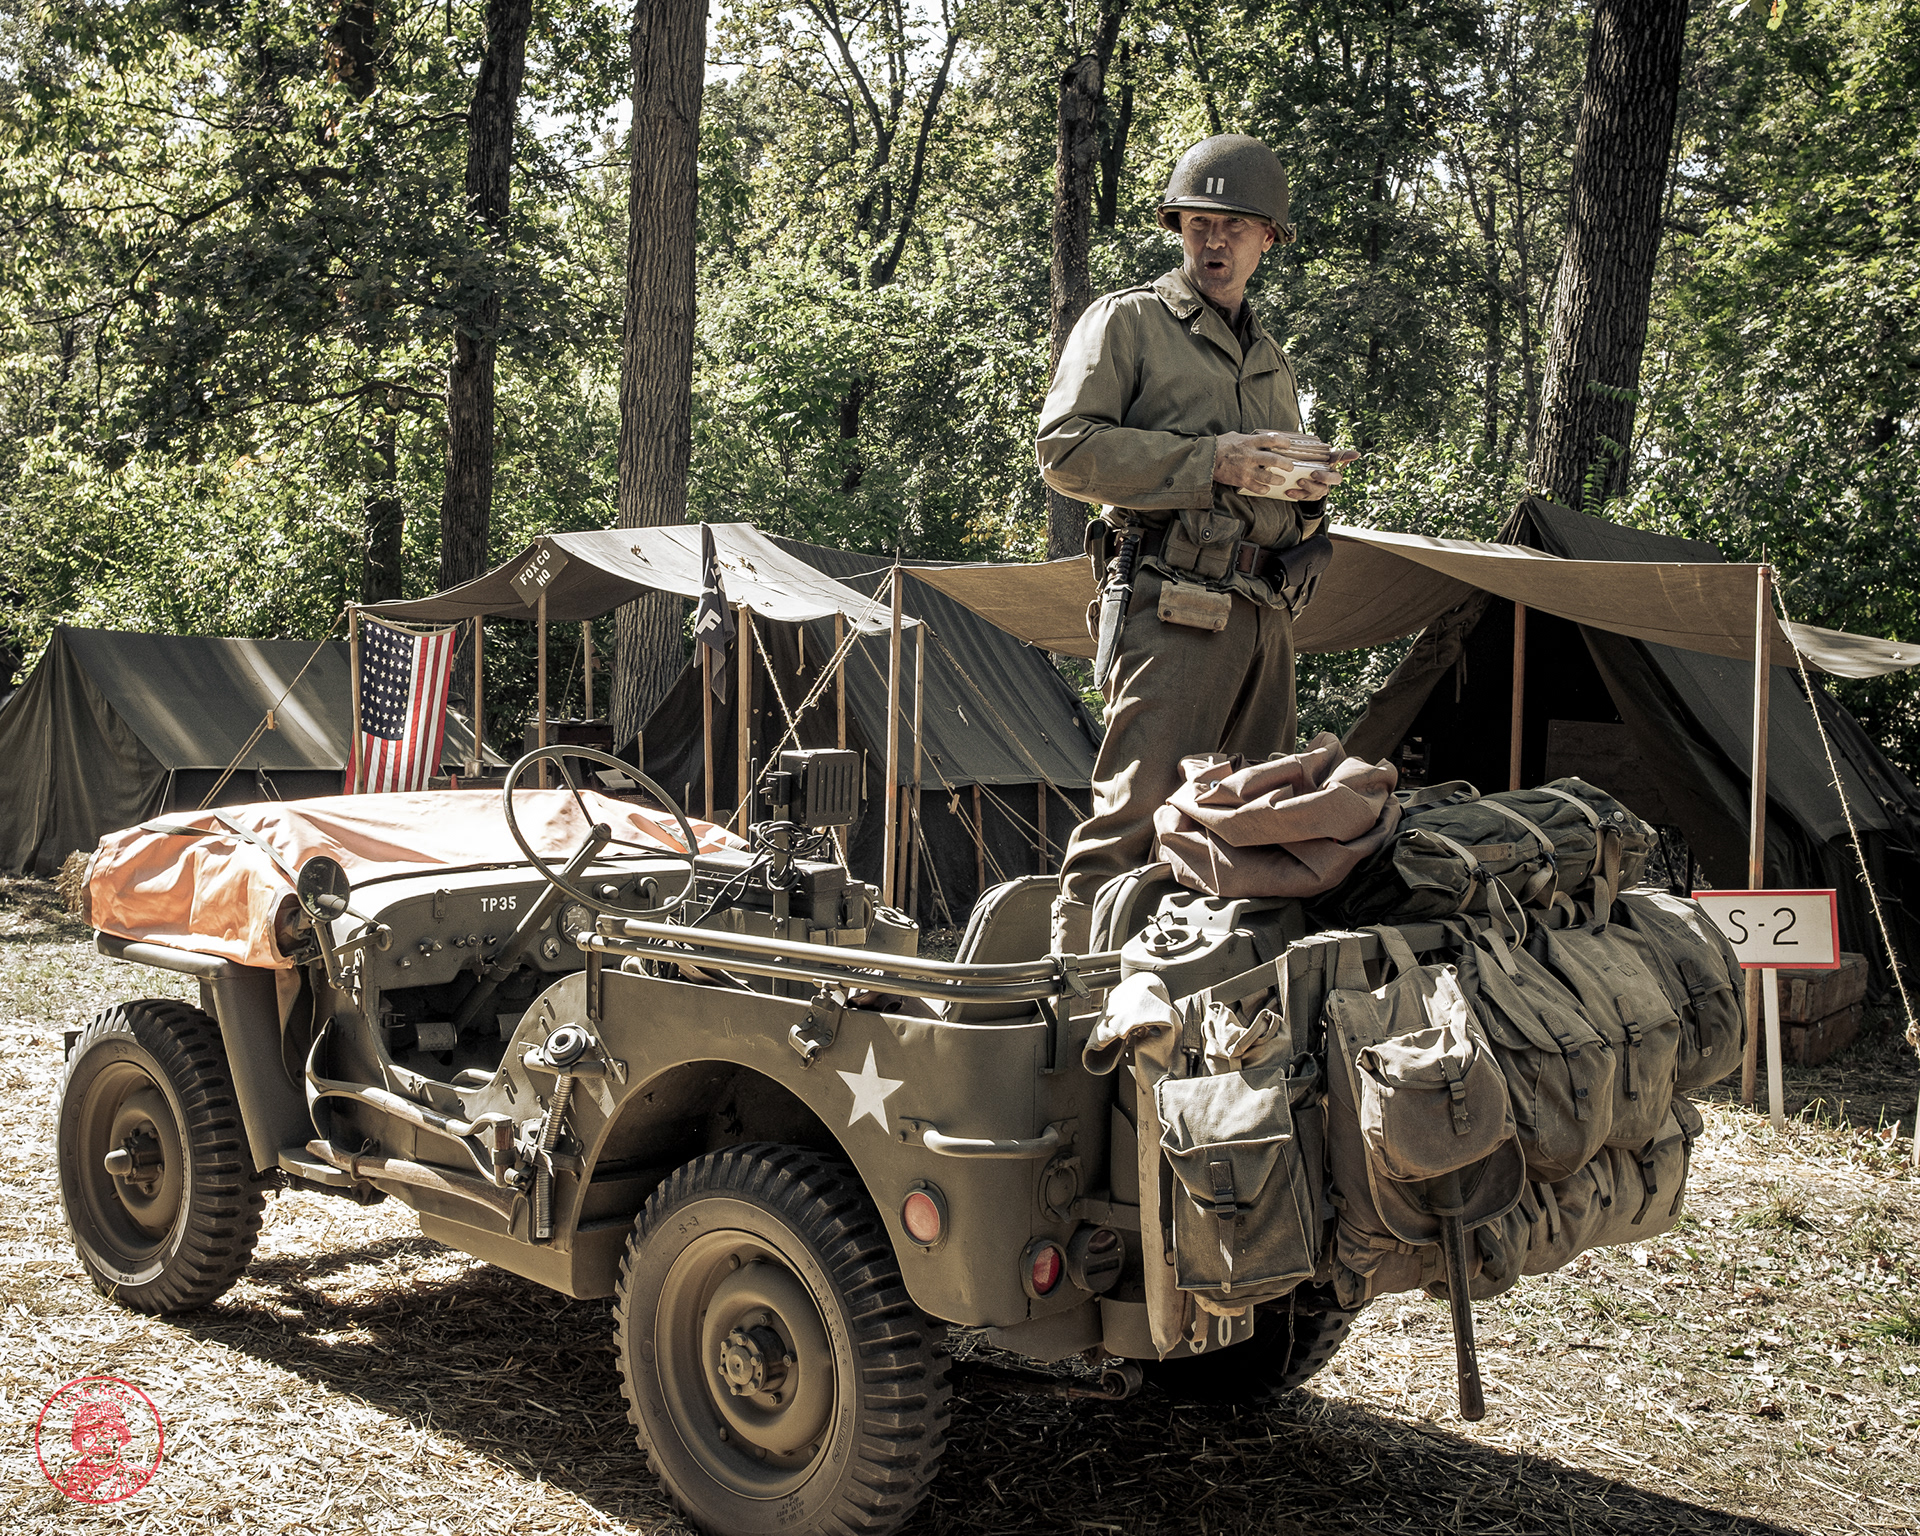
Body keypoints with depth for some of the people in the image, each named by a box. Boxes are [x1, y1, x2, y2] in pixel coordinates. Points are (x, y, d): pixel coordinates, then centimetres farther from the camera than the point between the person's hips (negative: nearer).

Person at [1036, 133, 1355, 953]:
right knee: (1137, 812, -15)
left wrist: (1308, 483, 8)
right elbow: (1065, 449, -8)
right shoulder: (1129, 320, 6)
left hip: (1265, 612, 7)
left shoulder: (1272, 360, 26)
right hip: (1172, 607, -7)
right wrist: (1217, 461, -13)